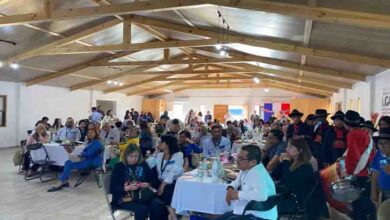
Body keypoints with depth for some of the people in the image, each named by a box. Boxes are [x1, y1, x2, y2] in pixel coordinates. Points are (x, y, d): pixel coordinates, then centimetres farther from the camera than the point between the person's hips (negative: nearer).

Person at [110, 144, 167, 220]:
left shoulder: (143, 164, 12)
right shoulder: (119, 167, 2)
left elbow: (152, 180, 12)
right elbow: (113, 189, -4)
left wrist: (147, 184, -12)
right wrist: (128, 188, -20)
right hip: (125, 197, -3)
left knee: (158, 205, -25)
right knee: (142, 209, -32)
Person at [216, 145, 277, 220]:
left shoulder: (257, 173, -25)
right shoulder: (246, 169, 5)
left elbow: (261, 195, -41)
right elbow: (238, 181, 24)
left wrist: (238, 194, -26)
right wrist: (231, 188, 1)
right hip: (247, 212, 10)